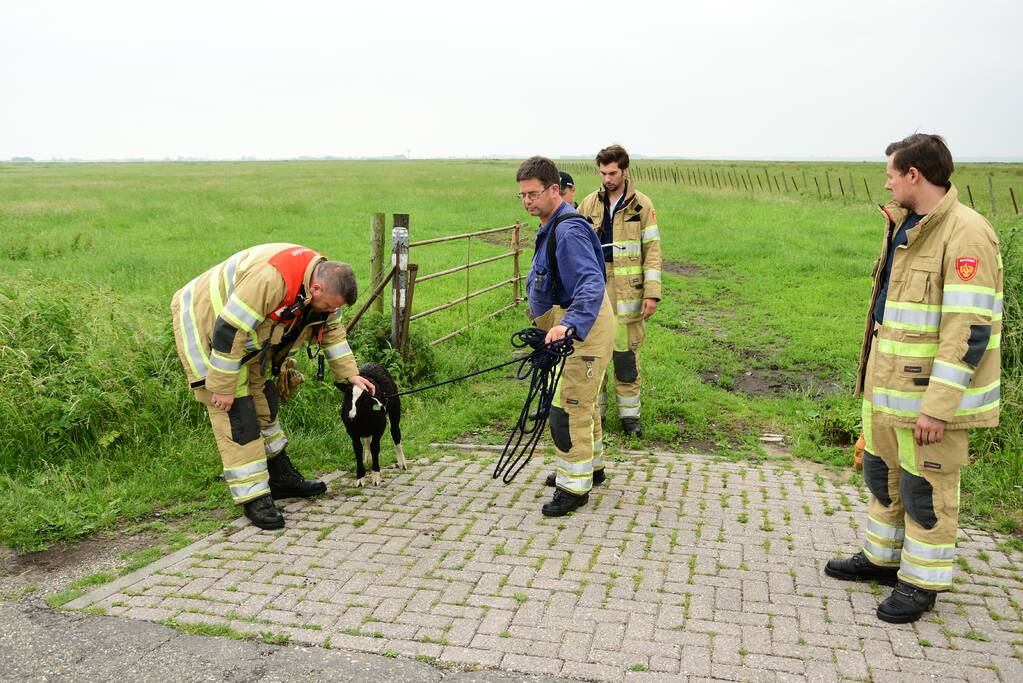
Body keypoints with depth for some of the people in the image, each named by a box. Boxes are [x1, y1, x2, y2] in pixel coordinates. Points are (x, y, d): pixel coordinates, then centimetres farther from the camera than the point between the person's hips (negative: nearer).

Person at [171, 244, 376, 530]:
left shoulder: (321, 277, -7)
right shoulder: (270, 278, -38)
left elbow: (332, 331, 8)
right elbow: (228, 330, -34)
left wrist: (350, 374, 4)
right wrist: (222, 387, -26)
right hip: (205, 325, -9)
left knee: (264, 403, 14)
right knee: (236, 414, -11)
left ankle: (281, 477, 27)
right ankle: (254, 497, -5)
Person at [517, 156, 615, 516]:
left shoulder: (569, 230, -23)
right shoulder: (552, 226, 11)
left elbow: (592, 282, -35)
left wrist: (570, 324, -46)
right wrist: (543, 314, 31)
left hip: (584, 327, -11)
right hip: (572, 325, 11)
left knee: (569, 408, -8)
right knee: (580, 402, 22)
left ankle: (575, 487, 2)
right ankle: (591, 466, 38)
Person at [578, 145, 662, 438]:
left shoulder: (642, 205, 1)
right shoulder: (589, 204, 6)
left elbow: (652, 251, 0)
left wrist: (652, 293, -7)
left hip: (627, 293, -2)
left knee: (626, 354, 3)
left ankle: (629, 414, 15)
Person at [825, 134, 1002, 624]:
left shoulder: (966, 234, -19)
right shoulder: (904, 226, 10)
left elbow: (969, 328, -23)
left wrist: (938, 406, -24)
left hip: (932, 390, -9)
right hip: (888, 383, 9)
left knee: (925, 488, 5)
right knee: (883, 473, 20)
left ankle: (921, 583, 23)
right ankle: (882, 558, 38)